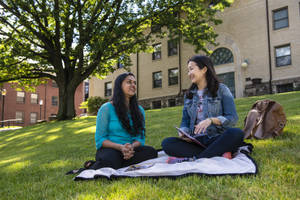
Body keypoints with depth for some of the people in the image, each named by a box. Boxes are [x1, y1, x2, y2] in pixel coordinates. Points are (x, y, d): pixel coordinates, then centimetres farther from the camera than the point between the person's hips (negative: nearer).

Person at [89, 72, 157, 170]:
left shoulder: (139, 110, 12)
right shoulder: (106, 108, -2)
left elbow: (140, 137, 7)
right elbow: (99, 139, -5)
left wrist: (132, 147, -17)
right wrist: (120, 147, -21)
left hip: (130, 151, 5)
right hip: (109, 149, -4)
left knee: (151, 152, -27)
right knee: (109, 161, -40)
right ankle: (91, 167, -7)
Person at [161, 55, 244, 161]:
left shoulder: (221, 89, 5)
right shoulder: (188, 94, 18)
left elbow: (232, 118, -3)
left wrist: (211, 120, -20)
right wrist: (182, 132, -6)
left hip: (217, 139, -3)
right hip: (195, 140, 3)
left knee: (236, 133, -34)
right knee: (166, 143, -23)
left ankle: (194, 159, -30)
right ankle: (218, 154, -26)